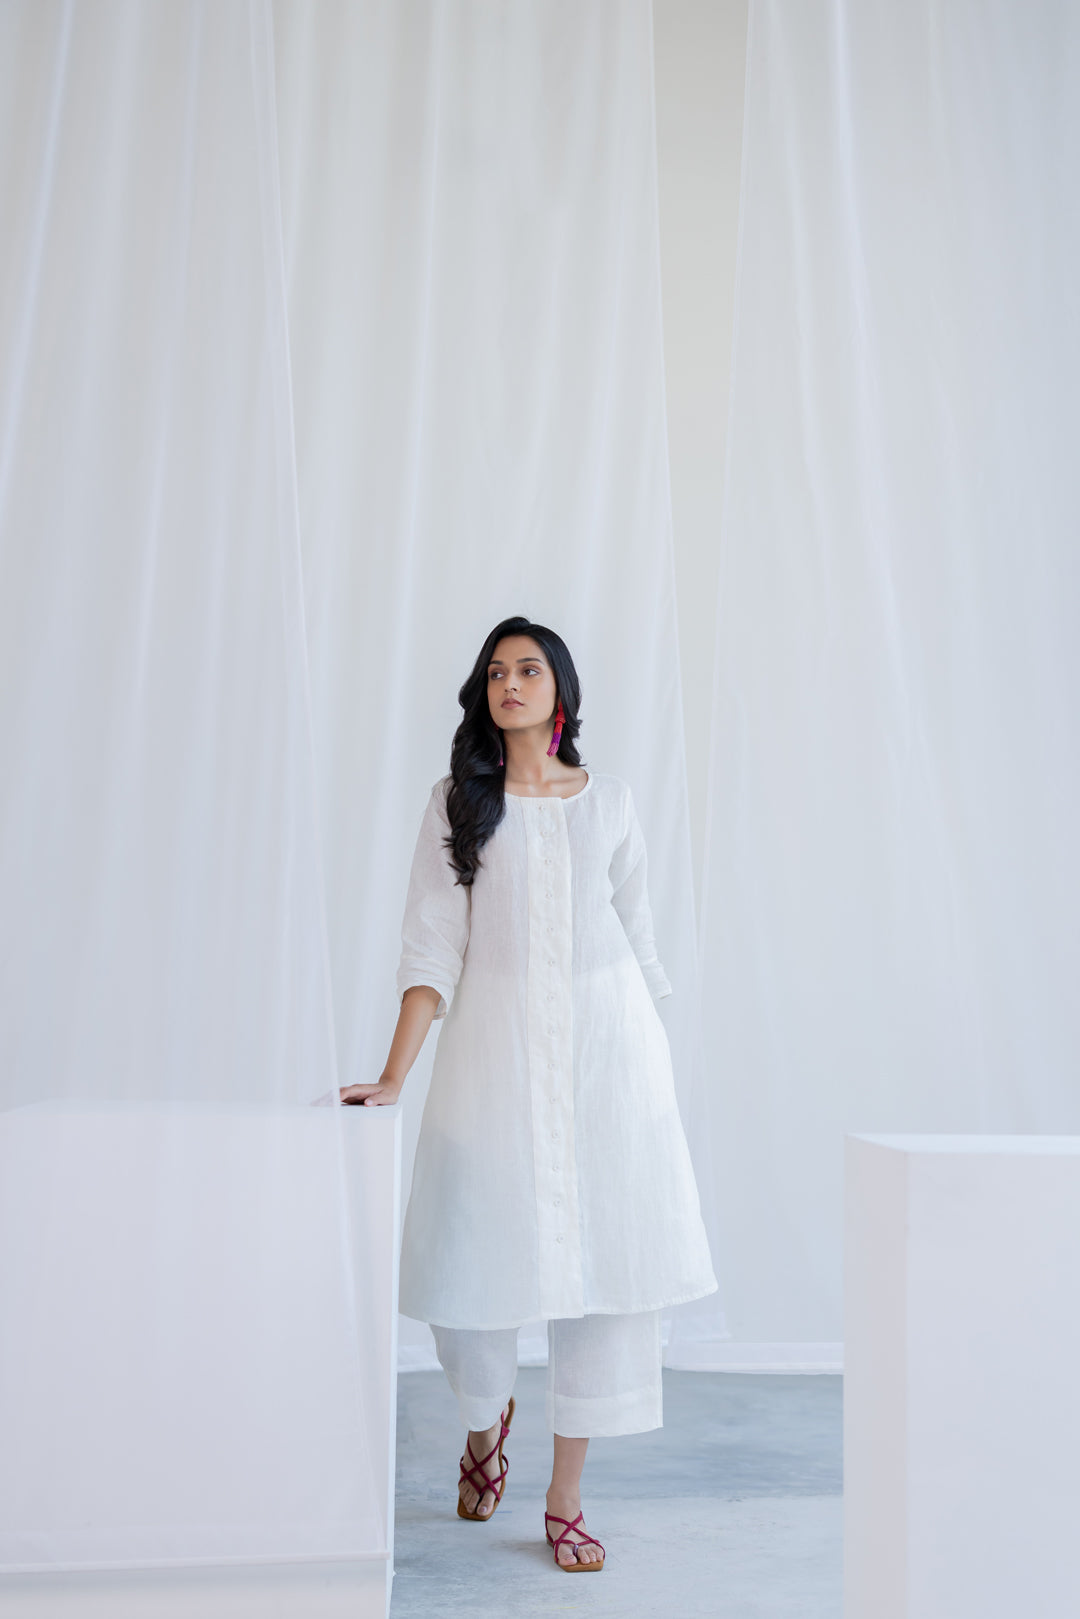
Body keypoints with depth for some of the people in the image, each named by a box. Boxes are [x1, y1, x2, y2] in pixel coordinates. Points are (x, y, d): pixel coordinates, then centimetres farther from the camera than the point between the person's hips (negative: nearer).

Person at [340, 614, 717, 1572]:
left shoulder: (611, 804, 9)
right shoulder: (458, 803, 5)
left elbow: (639, 941, 13)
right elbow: (433, 948, -1)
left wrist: (653, 1073, 11)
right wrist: (394, 1077, -9)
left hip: (606, 1040, 1)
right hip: (497, 1043, -1)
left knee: (608, 1260, 0)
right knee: (480, 1255, -3)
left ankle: (566, 1501, 17)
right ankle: (485, 1422, 34)